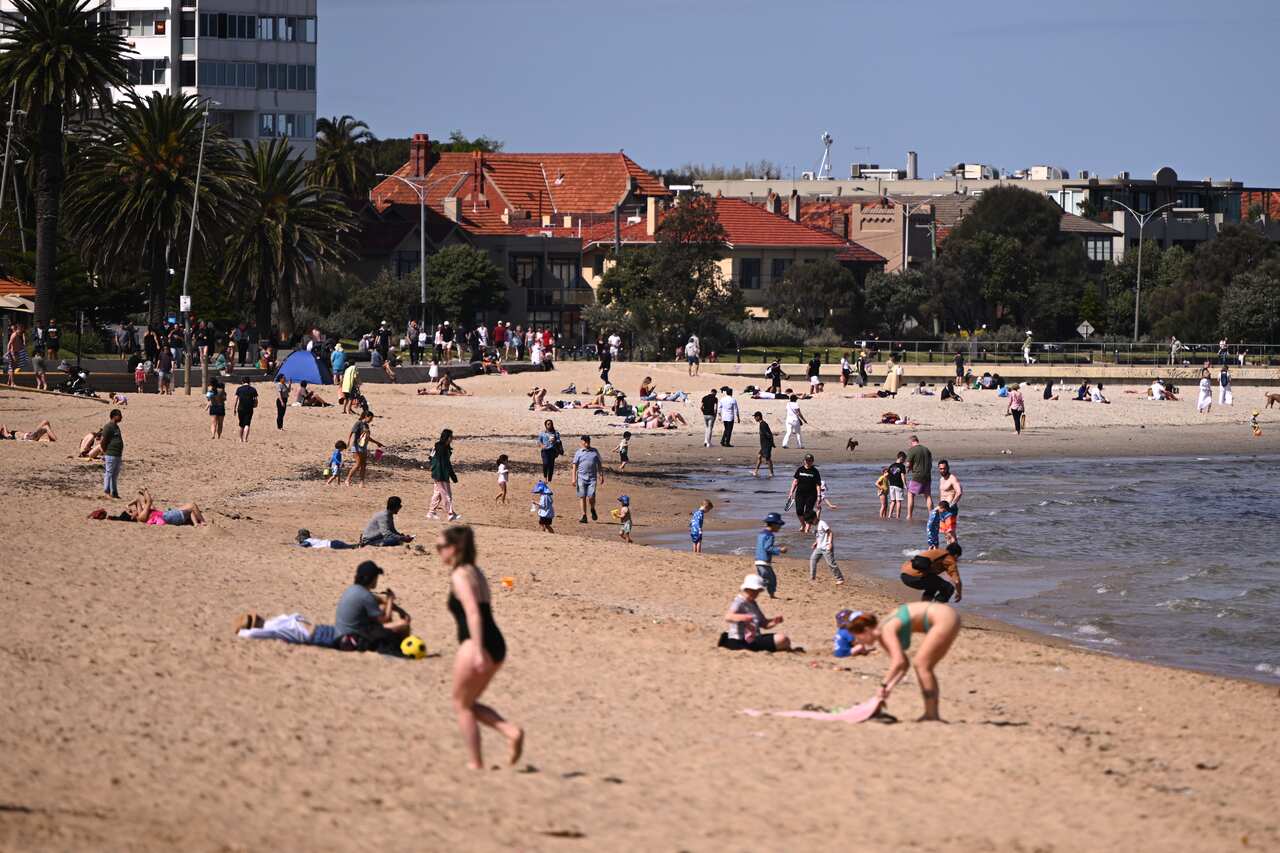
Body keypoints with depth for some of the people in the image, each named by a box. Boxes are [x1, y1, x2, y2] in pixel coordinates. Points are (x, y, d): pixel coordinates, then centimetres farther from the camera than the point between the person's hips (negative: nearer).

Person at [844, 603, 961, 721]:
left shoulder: (887, 631, -18)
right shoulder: (881, 638, 10)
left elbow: (899, 662, -30)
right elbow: (904, 664, 16)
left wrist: (883, 685, -23)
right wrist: (889, 688, 5)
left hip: (944, 619, -10)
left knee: (921, 665, -9)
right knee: (924, 667, 13)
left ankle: (931, 716, -8)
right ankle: (933, 714, 16)